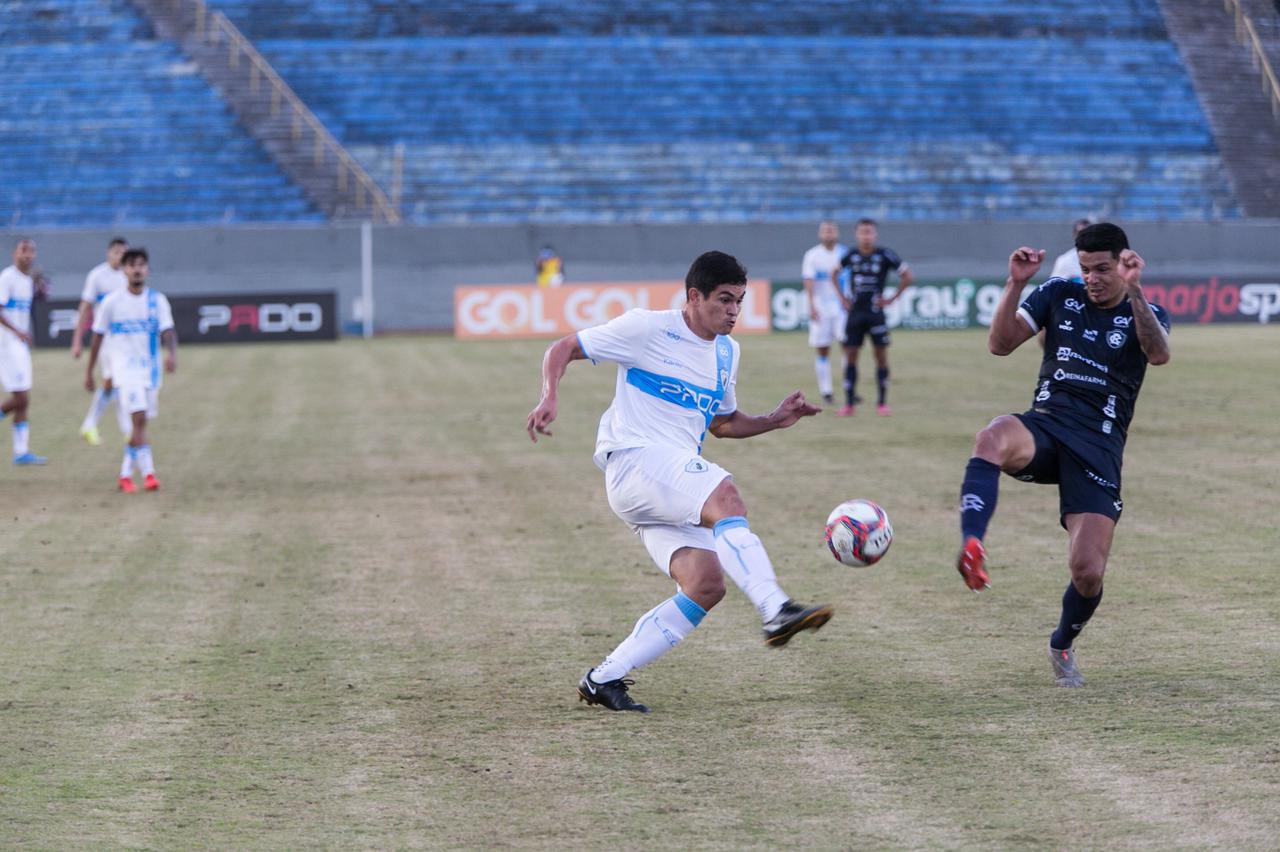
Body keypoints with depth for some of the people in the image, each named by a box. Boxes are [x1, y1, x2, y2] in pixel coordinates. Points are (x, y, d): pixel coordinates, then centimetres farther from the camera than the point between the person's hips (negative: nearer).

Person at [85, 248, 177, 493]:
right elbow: (98, 337, 6)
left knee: (139, 424, 10)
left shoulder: (157, 300, 2)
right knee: (138, 419, -19)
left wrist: (171, 353, -29)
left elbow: (167, 331, -9)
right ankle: (148, 473, -23)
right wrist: (89, 371, 8)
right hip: (124, 369, -3)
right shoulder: (112, 302, -2)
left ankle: (126, 475, 24)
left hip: (150, 369, 3)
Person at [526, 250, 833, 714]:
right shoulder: (647, 328, -3)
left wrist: (774, 420, 12)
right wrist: (549, 398, -18)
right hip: (633, 461, -8)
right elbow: (562, 349, 0)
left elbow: (722, 423, 30)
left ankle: (604, 679, -4)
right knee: (724, 494, -33)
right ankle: (777, 611, -48)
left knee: (706, 585, -12)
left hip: (676, 481, 8)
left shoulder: (726, 352, 18)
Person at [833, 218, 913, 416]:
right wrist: (842, 298, 14)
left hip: (875, 311, -2)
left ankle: (882, 403, 6)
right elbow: (834, 274, 21)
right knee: (850, 356, -1)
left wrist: (892, 299, -3)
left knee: (881, 356, -1)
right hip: (855, 311, 3)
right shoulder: (851, 255, 3)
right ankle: (849, 404, 4)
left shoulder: (884, 255, -6)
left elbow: (906, 276, 0)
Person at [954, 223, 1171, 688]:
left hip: (1098, 449, -1)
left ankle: (1062, 647, 21)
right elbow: (1000, 344, 2)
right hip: (1044, 427, 1)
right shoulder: (1059, 295, 10)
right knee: (995, 437, -38)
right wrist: (1015, 284, -11)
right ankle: (971, 547, -56)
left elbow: (1159, 354, -19)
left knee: (1088, 571, -11)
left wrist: (1134, 291, -31)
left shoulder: (1146, 314, 5)